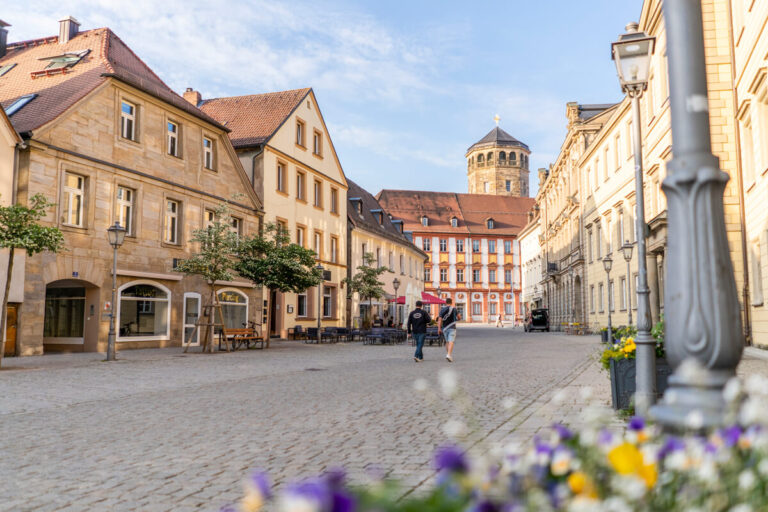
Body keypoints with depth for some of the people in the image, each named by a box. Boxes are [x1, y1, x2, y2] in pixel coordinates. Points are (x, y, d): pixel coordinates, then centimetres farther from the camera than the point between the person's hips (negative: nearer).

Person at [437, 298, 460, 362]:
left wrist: (439, 328, -9)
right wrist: (457, 319, 28)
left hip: (444, 328, 4)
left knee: (447, 342, 16)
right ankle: (449, 355, -27)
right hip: (451, 328, -4)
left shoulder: (442, 309, 4)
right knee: (451, 342, -10)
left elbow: (440, 319, -5)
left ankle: (449, 355, 22)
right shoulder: (453, 309, -2)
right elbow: (459, 318, 5)